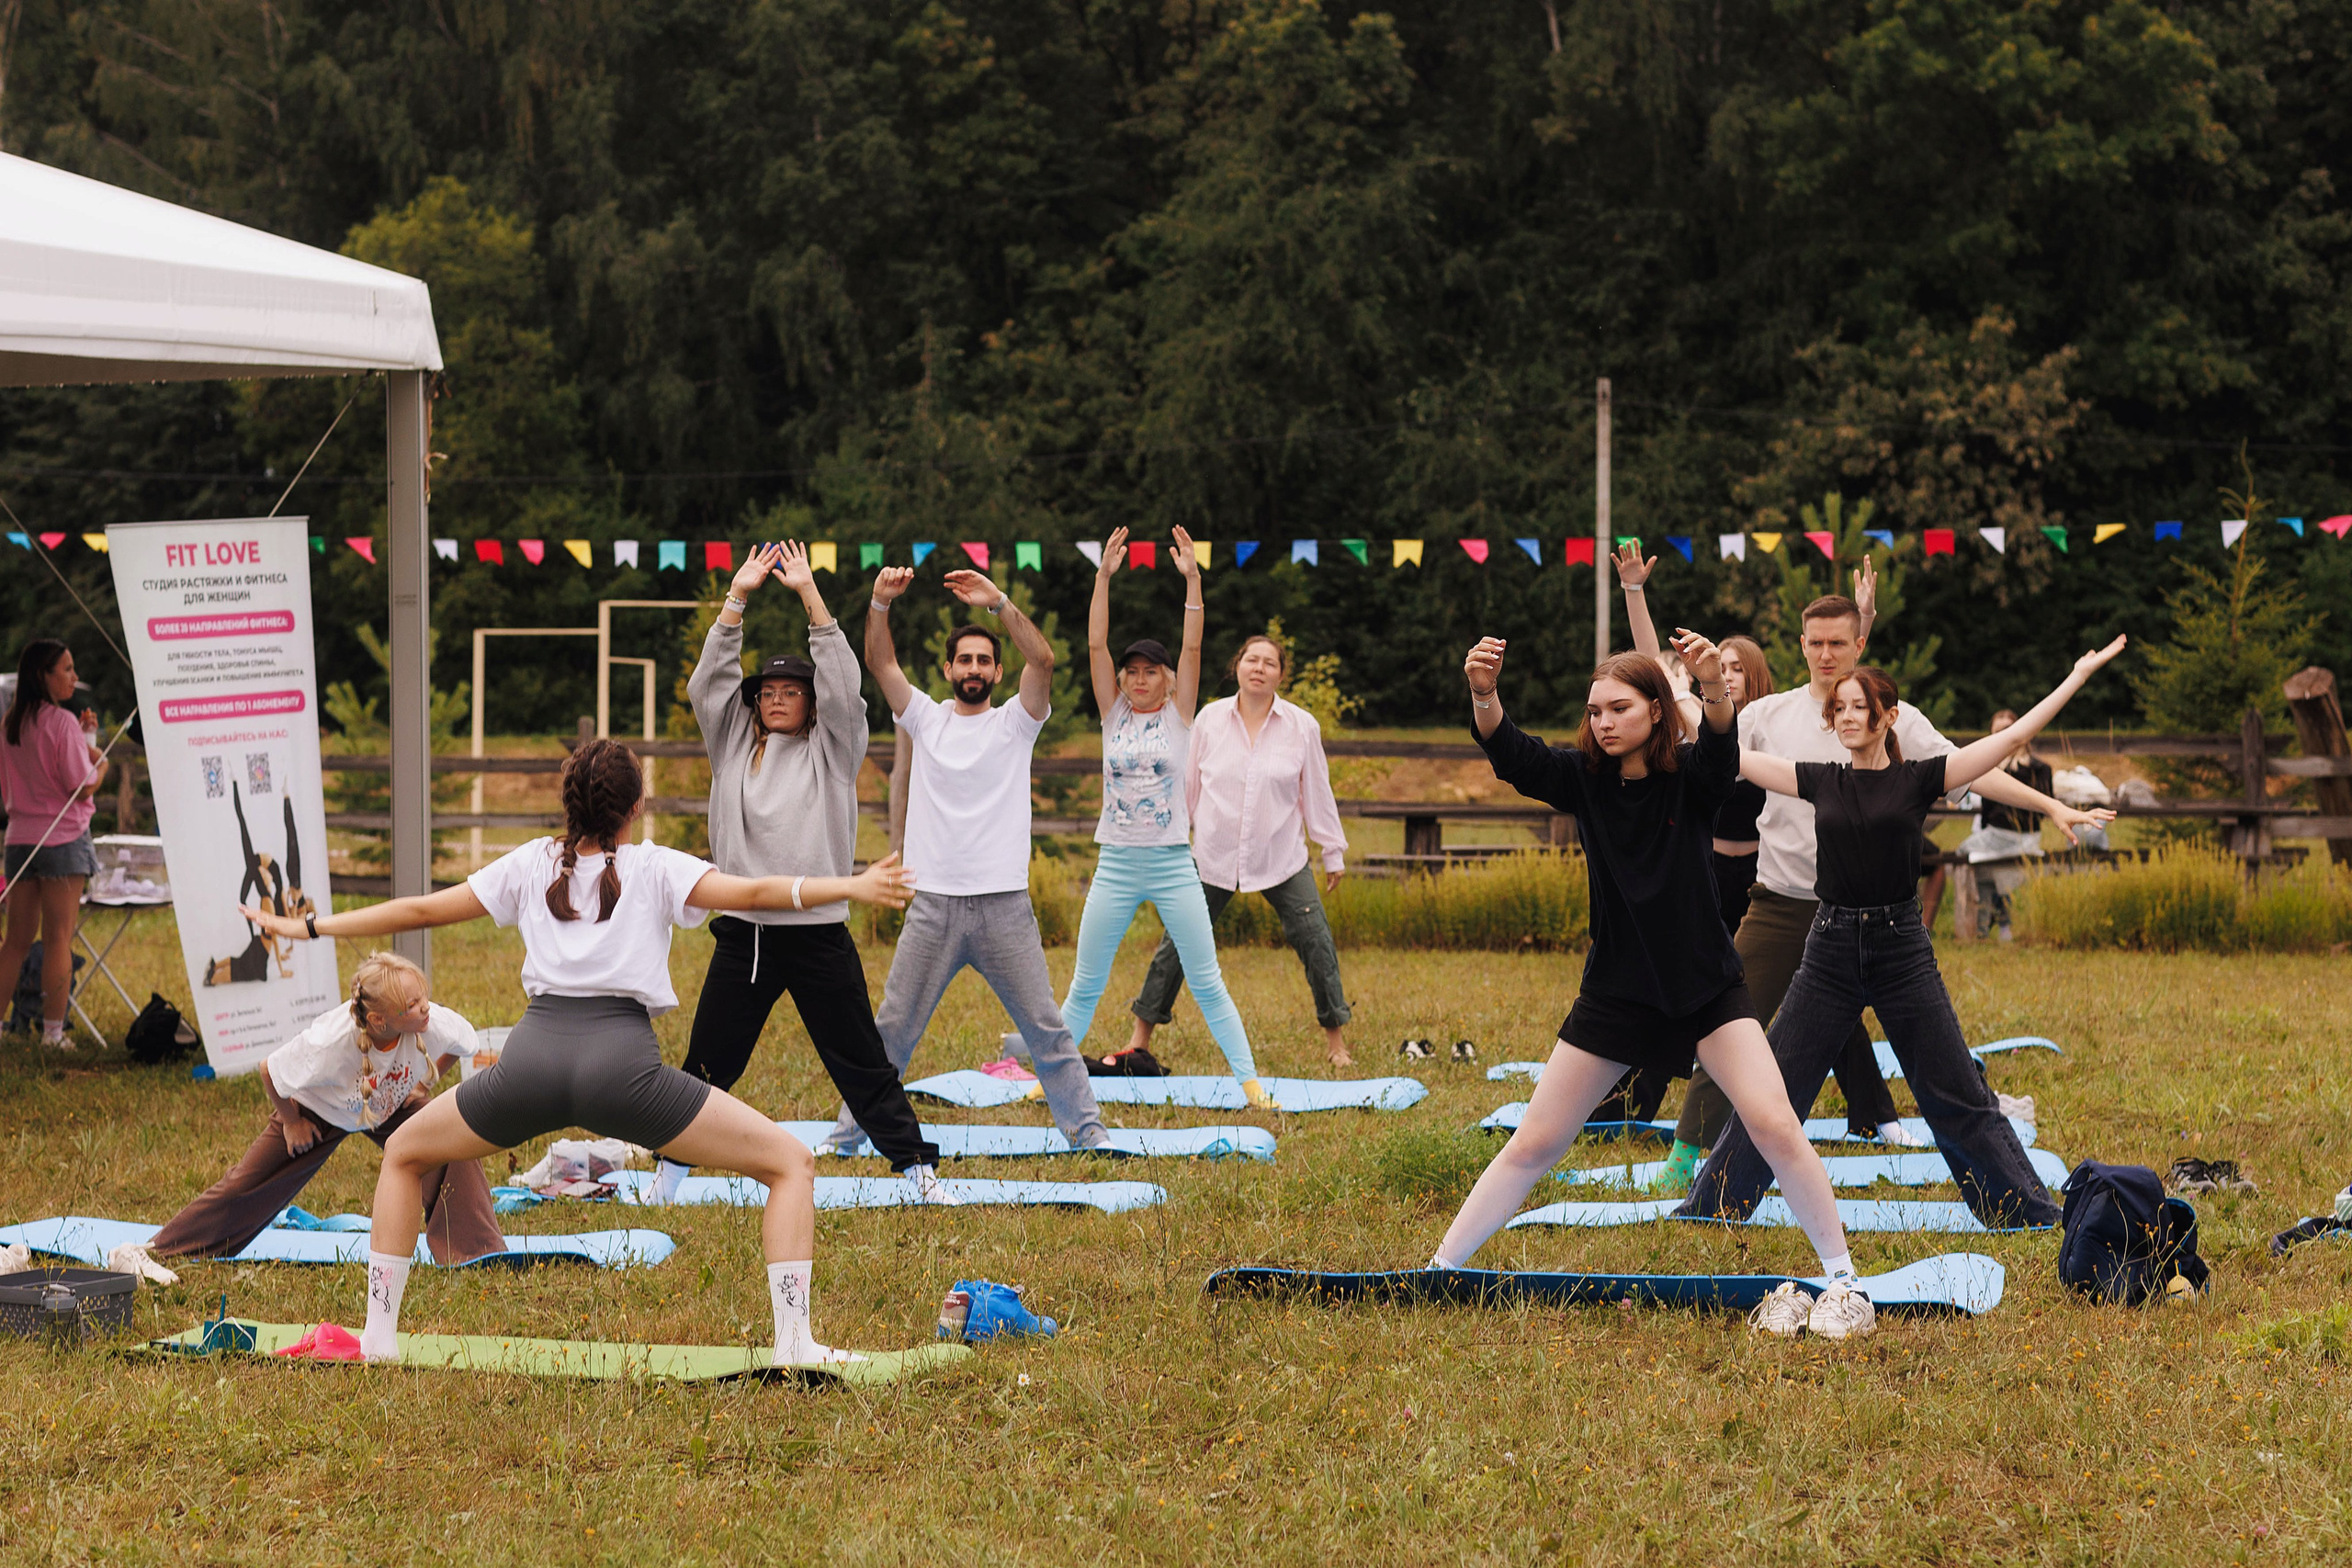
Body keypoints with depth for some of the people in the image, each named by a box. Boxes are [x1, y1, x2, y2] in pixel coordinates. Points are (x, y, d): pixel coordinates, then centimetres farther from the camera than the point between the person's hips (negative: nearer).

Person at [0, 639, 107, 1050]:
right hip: (63, 839, -6)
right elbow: (83, 785, -15)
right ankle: (53, 1032, -1)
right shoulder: (62, 723, -12)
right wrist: (101, 762, 8)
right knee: (58, 941, -1)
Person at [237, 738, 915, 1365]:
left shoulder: (532, 865, 21)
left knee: (403, 1153, 29)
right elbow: (753, 893, -3)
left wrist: (309, 927, 36)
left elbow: (422, 910, 26)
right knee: (790, 1163, 5)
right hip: (621, 1061, -3)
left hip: (533, 1055, 3)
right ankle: (794, 1344, -9)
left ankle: (378, 1335, 22)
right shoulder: (655, 868, 13)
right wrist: (853, 887, -10)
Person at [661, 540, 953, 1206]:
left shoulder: (830, 751, 5)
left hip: (818, 933, -2)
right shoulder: (734, 747, 12)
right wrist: (737, 598, -2)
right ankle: (669, 1172, 17)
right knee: (706, 1064, 6)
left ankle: (919, 1168, 6)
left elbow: (842, 683, -6)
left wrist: (809, 593, -7)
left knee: (863, 1064, 0)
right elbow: (708, 682, 3)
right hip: (742, 932, 2)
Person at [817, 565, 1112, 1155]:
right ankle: (846, 1134, 11)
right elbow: (880, 662, -1)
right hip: (934, 906, 1)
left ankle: (1087, 1131, 8)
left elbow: (1042, 660, -11)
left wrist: (999, 602, -22)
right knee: (891, 1028, 4)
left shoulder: (1015, 723, 5)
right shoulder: (926, 719, 10)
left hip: (1004, 905, -1)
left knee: (1046, 1027, 1)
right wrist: (881, 604, -17)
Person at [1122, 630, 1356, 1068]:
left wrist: (1333, 852, 9)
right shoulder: (1209, 720, -1)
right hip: (1214, 858, 0)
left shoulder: (1302, 727, -3)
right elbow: (1187, 785, 8)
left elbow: (1316, 791, 5)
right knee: (1178, 944, 2)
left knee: (1315, 941, -5)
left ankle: (1335, 1041, 8)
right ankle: (1140, 1038, 14)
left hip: (1282, 859, 0)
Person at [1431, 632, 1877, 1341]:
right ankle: (1439, 1270, 14)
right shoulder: (1583, 776, -5)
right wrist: (1484, 696, -44)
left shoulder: (1691, 775, -11)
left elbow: (1722, 748, -34)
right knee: (1533, 1143, 5)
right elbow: (1513, 756, -22)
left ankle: (1841, 1278, -2)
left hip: (1706, 986, -2)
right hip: (1616, 990, 2)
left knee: (1774, 1124, -15)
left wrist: (1713, 689, -57)